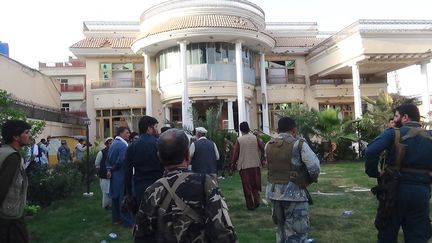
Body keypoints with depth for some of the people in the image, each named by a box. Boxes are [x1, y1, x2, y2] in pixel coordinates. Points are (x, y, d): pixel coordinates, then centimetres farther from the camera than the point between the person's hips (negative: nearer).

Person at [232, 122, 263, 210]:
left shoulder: (239, 140, -6)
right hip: (255, 164, 2)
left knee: (247, 186, 8)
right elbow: (263, 149, -3)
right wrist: (261, 160, 12)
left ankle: (250, 205, 11)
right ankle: (257, 199, -2)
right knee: (255, 184, 17)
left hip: (244, 166, -2)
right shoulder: (255, 138, -1)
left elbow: (235, 154, -5)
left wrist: (234, 162, 12)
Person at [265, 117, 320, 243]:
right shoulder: (299, 144, -11)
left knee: (281, 228, 22)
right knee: (295, 233, 4)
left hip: (274, 192, 6)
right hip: (294, 193, -5)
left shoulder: (268, 145, 4)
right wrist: (312, 178, 8)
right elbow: (314, 168, -13)